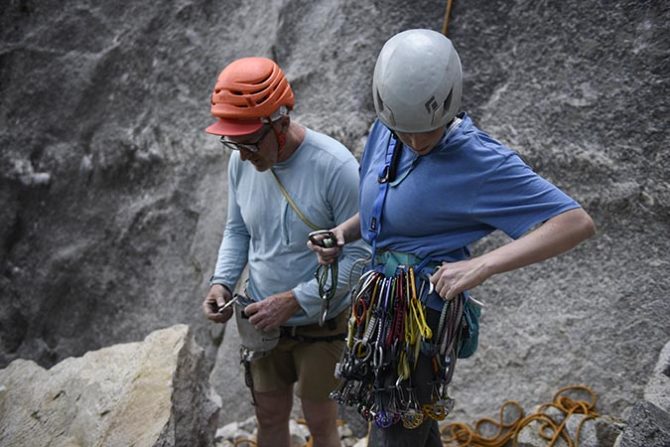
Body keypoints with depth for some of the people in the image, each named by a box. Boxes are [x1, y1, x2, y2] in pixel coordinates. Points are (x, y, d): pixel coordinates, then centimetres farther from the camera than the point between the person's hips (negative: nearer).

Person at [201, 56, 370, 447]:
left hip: (321, 325, -4)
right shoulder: (241, 161, -8)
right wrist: (223, 281, -10)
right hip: (262, 320, 5)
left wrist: (294, 301, -25)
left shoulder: (336, 167, -25)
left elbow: (359, 255, -21)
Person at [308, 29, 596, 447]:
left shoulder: (481, 160, -19)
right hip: (385, 311, 7)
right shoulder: (384, 133, 1)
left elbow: (578, 223, -23)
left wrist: (481, 265, -31)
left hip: (424, 318, -7)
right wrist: (343, 233, -2)